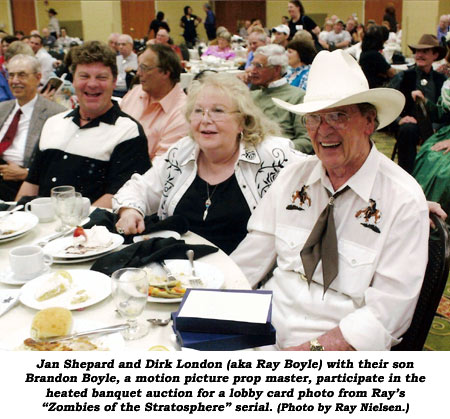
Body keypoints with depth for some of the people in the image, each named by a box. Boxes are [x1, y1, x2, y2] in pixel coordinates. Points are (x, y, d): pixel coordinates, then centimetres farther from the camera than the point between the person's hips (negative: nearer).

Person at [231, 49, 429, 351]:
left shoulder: (404, 201, -7)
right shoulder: (293, 178, 7)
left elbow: (385, 315, -12)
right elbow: (248, 262, 6)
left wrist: (312, 349, -22)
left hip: (336, 351, -3)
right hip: (265, 332, 4)